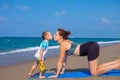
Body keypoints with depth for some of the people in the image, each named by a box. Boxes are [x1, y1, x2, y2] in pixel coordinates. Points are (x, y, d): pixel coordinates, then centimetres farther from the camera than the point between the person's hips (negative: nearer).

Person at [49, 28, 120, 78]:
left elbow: (60, 60, -6)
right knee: (95, 69, 18)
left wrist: (56, 75, 1)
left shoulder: (63, 44, -9)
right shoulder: (65, 42, 18)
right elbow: (64, 58, 25)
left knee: (94, 73, -2)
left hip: (92, 48, -9)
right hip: (92, 46, 9)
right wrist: (63, 71, 28)